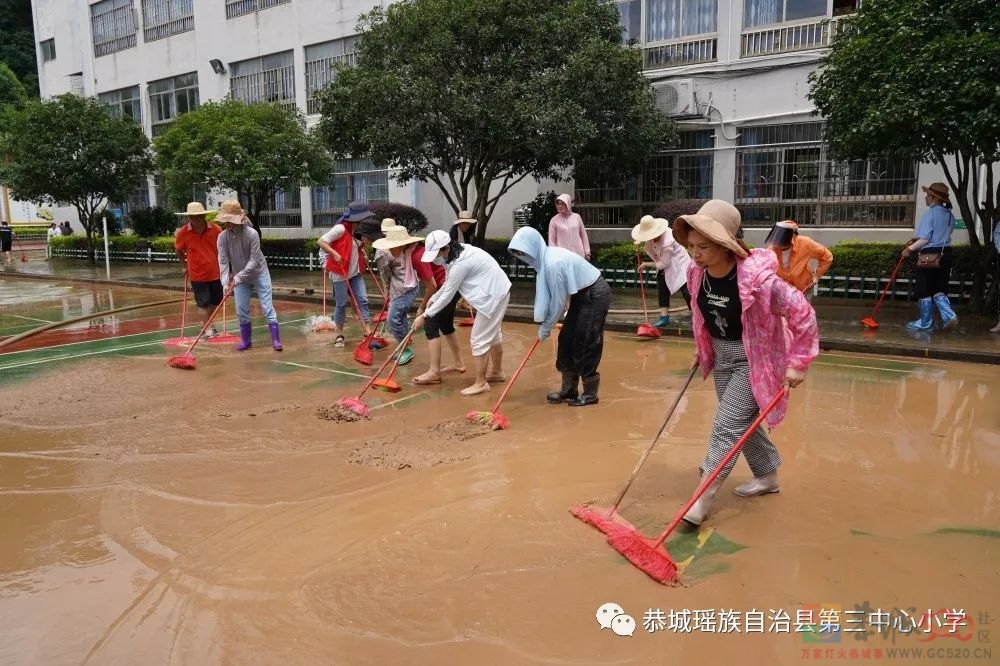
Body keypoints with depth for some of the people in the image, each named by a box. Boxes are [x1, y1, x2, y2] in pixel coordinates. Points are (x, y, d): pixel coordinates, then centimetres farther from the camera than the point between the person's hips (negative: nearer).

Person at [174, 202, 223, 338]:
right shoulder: (183, 233, -10)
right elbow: (178, 250, 9)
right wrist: (184, 266, 11)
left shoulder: (215, 229, -10)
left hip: (215, 272, 2)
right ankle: (208, 328, 12)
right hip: (197, 274, -2)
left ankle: (206, 321, 38)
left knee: (216, 300, 14)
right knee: (203, 302, 1)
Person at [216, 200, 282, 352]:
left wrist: (238, 277, -28)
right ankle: (246, 340, 21)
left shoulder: (252, 233, -23)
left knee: (267, 307, -4)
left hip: (259, 274, -4)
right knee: (241, 310, 6)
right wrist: (226, 282, -27)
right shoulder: (222, 237, -12)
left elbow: (254, 261, -24)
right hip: (239, 278, 4)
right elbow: (223, 261, -15)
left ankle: (276, 339, 0)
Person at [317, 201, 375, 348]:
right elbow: (322, 241, -20)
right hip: (340, 273, -8)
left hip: (355, 272, 8)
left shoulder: (354, 230, 10)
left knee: (363, 300, 2)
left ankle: (368, 332, 4)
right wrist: (334, 254, -28)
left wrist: (361, 252, 11)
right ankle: (339, 335, 15)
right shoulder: (340, 228, -16)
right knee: (342, 303, 1)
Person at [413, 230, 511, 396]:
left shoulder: (460, 263, -27)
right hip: (497, 291, 11)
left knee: (479, 339, -5)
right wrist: (432, 300, 11)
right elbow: (449, 283, 15)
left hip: (493, 296, -11)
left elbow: (447, 296, -21)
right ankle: (497, 372, 39)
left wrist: (425, 316, -15)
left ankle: (480, 383, 4)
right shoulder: (459, 251, 3)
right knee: (493, 334, 23)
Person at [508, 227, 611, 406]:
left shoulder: (553, 264, -29)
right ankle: (569, 390, 20)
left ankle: (590, 394, 10)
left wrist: (546, 327, -9)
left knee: (585, 343, -4)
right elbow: (549, 296, 5)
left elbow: (558, 301, -21)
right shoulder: (545, 258, -2)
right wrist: (545, 323, 2)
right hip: (583, 294, 10)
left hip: (596, 296, -10)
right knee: (567, 339, 10)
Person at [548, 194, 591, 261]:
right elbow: (551, 240, 0)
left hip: (578, 254, 3)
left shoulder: (576, 217, 5)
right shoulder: (554, 220, -1)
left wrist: (587, 252, 8)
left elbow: (583, 235, 11)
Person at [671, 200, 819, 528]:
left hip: (753, 359, -7)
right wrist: (701, 349, 16)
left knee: (727, 426, -8)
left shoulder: (757, 277, -30)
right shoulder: (697, 272, -10)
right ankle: (768, 476, 39)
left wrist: (798, 363, -20)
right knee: (742, 422, 18)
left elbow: (802, 314, -23)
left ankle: (703, 496, -1)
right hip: (721, 356, 7)